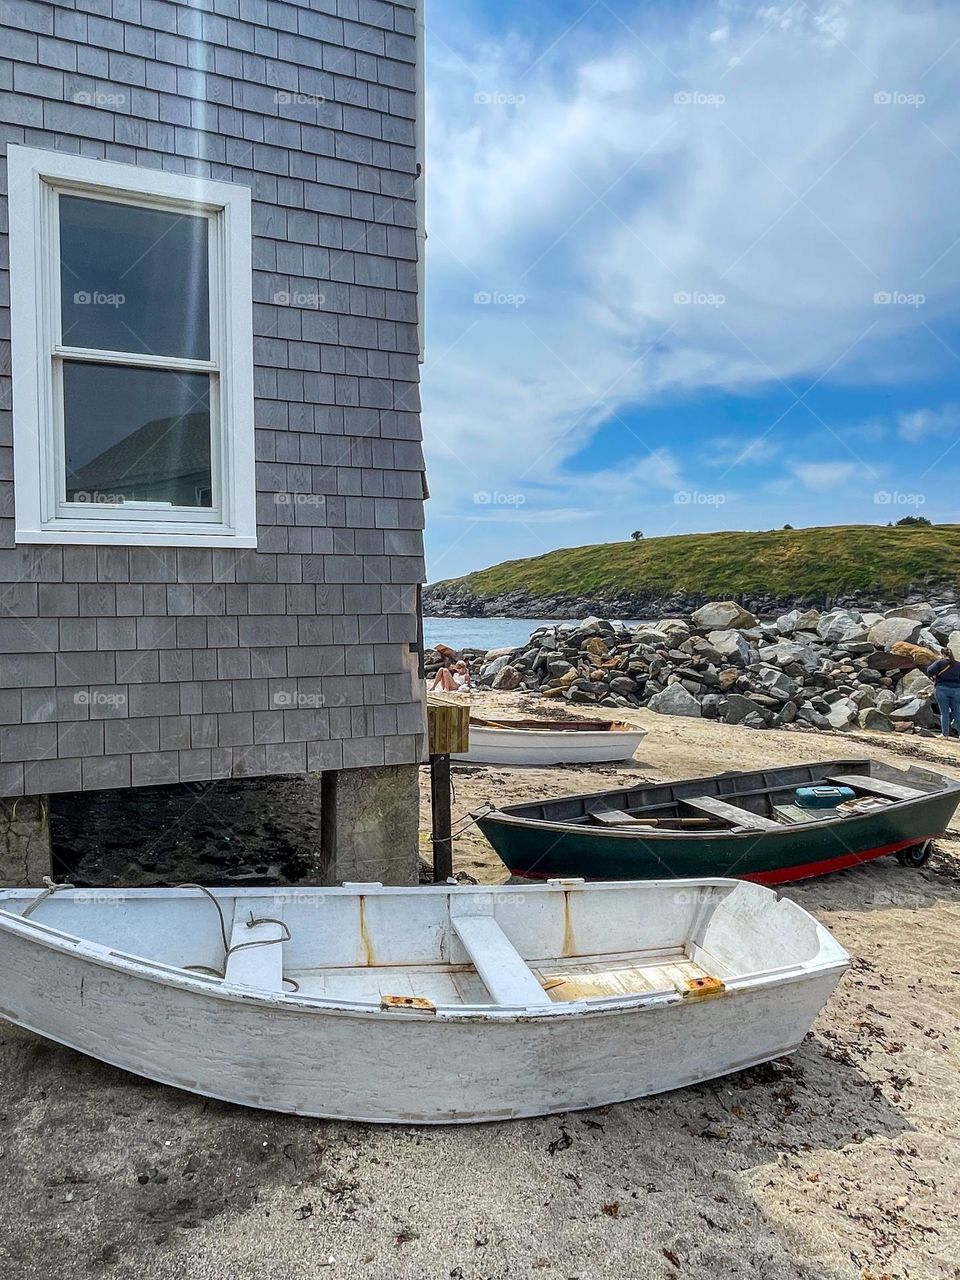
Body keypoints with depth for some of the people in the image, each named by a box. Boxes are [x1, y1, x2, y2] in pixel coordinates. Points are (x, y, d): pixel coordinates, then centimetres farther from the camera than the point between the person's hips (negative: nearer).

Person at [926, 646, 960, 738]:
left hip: (942, 689, -2)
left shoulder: (940, 662, -1)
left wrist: (933, 677, 4)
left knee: (944, 713, 3)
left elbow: (930, 670, -14)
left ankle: (945, 735, 3)